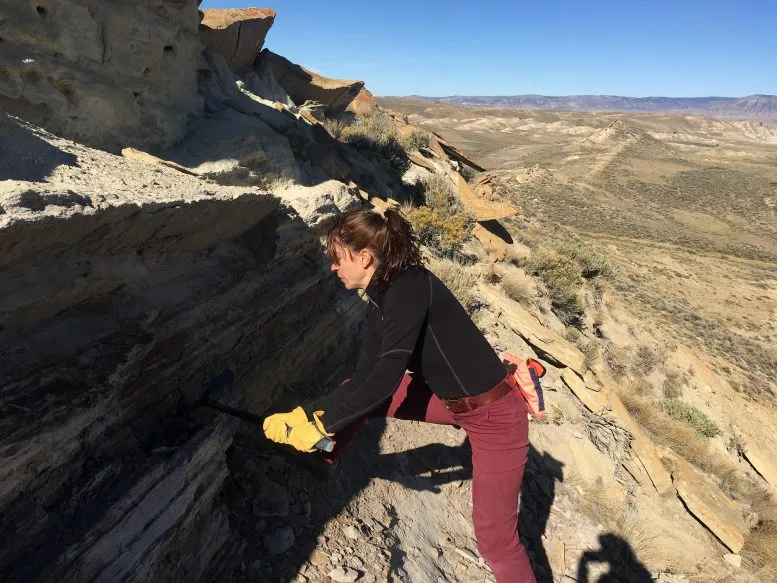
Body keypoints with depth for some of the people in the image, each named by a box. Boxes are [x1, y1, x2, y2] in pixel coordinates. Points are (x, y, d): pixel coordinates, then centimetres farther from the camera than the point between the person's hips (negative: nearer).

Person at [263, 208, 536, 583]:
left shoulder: (410, 287, -25)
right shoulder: (380, 303, 0)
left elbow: (386, 377, -29)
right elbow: (363, 379, 3)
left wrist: (321, 425, -20)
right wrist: (302, 414, -1)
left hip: (495, 416, -8)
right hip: (450, 401, 8)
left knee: (495, 541, 3)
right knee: (359, 395, 6)